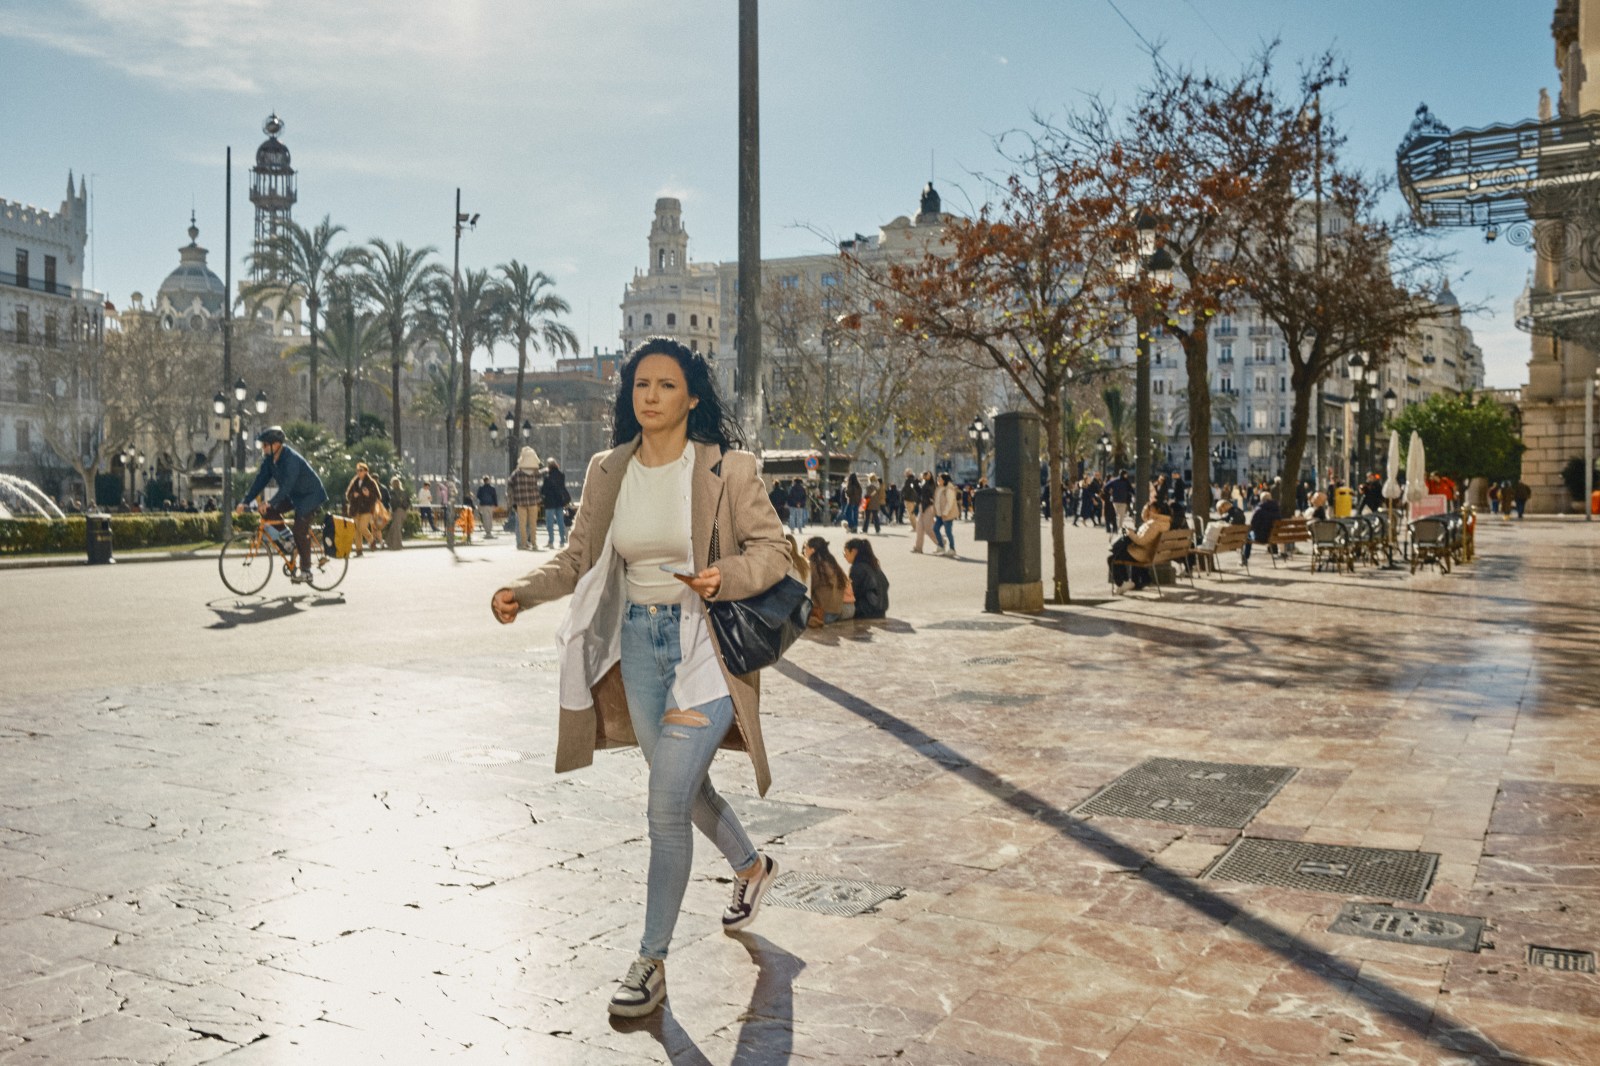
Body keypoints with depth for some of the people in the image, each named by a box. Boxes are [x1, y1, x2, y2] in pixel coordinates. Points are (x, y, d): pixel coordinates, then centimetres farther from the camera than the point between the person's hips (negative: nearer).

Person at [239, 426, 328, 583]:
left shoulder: (291, 458, -29)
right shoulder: (269, 459, -4)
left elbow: (287, 484, -36)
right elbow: (260, 480, -3)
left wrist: (271, 503, -44)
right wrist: (245, 501, -10)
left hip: (309, 495, -8)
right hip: (293, 495, 8)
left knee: (300, 531, -12)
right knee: (268, 512, -9)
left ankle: (305, 571, -3)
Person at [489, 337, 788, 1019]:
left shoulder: (728, 469, -10)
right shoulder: (606, 472, 4)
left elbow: (772, 548, -6)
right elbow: (578, 558, 7)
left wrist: (725, 576, -25)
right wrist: (523, 591, -9)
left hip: (703, 644, -5)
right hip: (637, 641, 6)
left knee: (666, 805, -7)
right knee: (682, 787, 20)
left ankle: (652, 961, 11)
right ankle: (751, 866, 50)